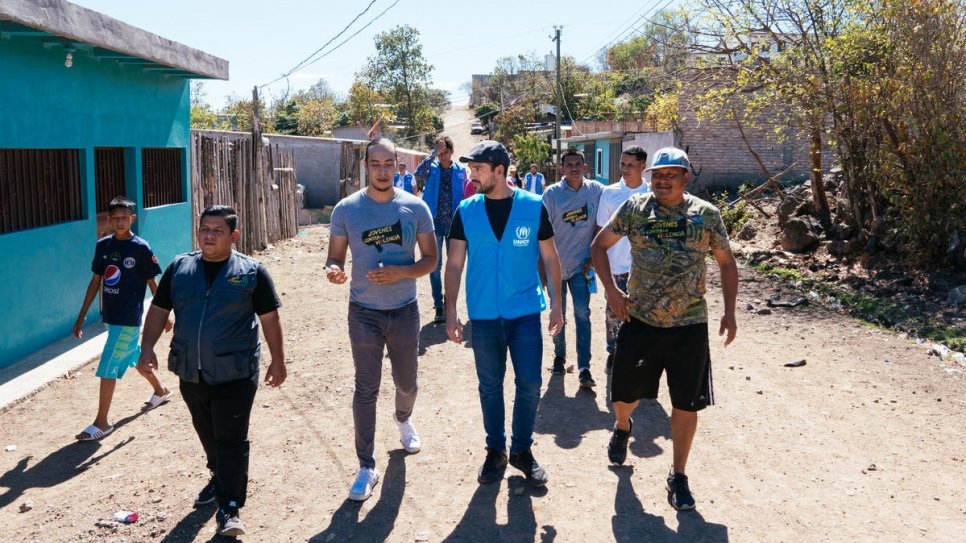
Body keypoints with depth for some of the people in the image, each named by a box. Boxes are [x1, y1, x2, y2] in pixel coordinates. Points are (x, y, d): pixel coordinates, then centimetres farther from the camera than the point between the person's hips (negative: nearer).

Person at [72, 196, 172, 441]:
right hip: (110, 316, 7)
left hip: (128, 318, -7)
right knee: (133, 357, 23)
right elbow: (96, 281, 10)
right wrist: (82, 316, 10)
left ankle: (101, 423, 2)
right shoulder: (103, 245, 4)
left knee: (108, 369, -7)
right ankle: (161, 391, 45)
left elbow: (153, 284, -5)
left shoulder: (141, 248, -12)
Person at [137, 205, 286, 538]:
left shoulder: (251, 271, -4)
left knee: (231, 439, -4)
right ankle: (219, 478, 42)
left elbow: (270, 318, -1)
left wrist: (278, 360, -1)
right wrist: (147, 348, -3)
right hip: (190, 372, 4)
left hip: (235, 373, -4)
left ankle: (229, 508, -1)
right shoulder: (179, 268, 6)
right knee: (208, 434, 20)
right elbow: (158, 310, 9)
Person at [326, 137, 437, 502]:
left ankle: (404, 420, 52)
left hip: (404, 311, 1)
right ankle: (366, 467, 11)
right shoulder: (346, 209, -6)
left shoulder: (415, 208, -5)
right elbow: (335, 257, 0)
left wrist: (400, 272, -21)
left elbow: (430, 259, -3)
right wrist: (334, 271, -24)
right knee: (366, 389, 1)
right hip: (363, 312, -1)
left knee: (406, 382, 18)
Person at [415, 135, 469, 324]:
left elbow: (464, 197, 7)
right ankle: (439, 307, 6)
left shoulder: (460, 171, 3)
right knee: (435, 266, 0)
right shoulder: (431, 168, -1)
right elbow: (418, 174, -24)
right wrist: (434, 153, -24)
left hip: (454, 224, 2)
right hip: (434, 223, -1)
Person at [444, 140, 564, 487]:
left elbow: (550, 258, 3)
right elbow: (454, 264, 1)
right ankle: (495, 451, 28)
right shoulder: (466, 211, -1)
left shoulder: (533, 207, -4)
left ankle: (522, 449, 22)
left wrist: (556, 305, 1)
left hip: (526, 311, -1)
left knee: (530, 385, 2)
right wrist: (450, 312, -4)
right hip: (484, 314, 1)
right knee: (490, 386, 11)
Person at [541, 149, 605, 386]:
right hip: (556, 266, 0)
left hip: (581, 266, 0)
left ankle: (584, 368, -5)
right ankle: (559, 356, 32)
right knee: (557, 315, 13)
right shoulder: (552, 193, -8)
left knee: (582, 315, -6)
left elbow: (599, 227, 4)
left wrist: (592, 258, -1)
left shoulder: (596, 190, -3)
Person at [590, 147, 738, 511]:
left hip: (690, 325, 0)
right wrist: (610, 289, -8)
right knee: (625, 394, 11)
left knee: (686, 404, 4)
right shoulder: (634, 208, -2)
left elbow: (726, 263, 8)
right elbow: (599, 246, 5)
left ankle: (678, 476, 23)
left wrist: (729, 312, 0)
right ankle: (622, 427, 48)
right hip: (639, 320, 0)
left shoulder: (706, 214, -1)